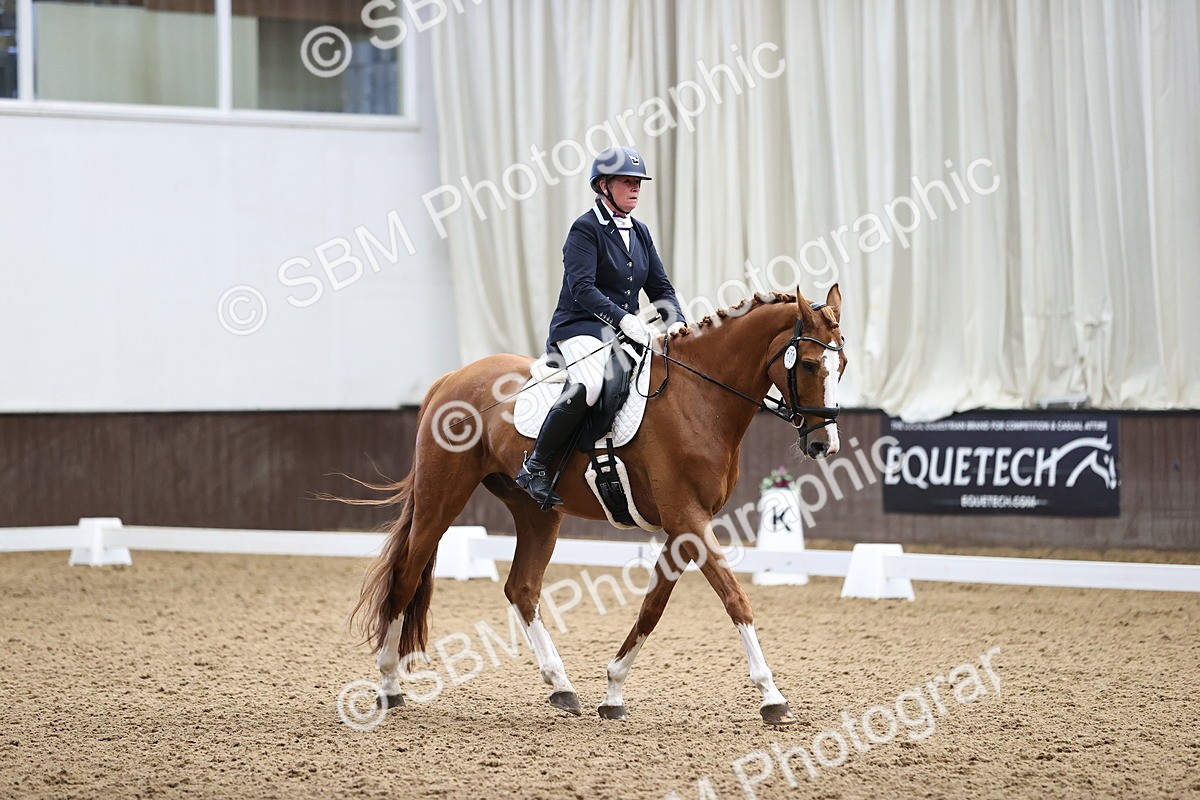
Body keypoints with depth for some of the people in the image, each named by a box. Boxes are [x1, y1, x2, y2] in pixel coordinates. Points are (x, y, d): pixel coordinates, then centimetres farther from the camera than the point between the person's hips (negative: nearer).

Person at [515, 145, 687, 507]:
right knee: (587, 385, -36)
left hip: (627, 330, 8)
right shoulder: (586, 228, -6)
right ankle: (536, 467, -24)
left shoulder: (640, 232, 17)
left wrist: (676, 321, -3)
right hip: (580, 328, -8)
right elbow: (581, 286, -18)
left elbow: (660, 286, 18)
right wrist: (621, 318, -31)